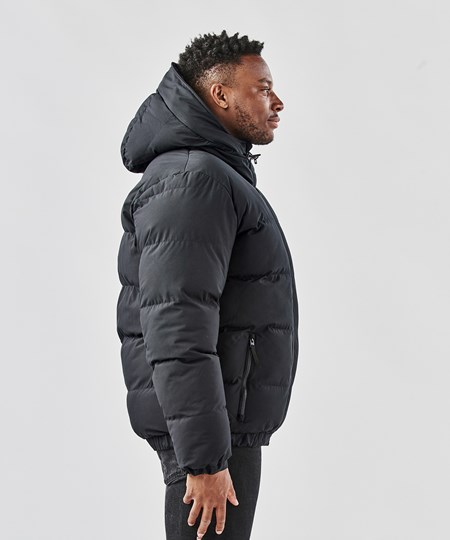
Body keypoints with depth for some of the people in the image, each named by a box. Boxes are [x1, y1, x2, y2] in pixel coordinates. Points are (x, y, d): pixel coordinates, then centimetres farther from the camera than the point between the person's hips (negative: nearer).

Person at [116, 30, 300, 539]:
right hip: (208, 427, -10)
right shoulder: (194, 179, -16)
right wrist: (205, 459, -26)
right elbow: (176, 328, -24)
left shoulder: (216, 177, 18)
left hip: (223, 417, 10)